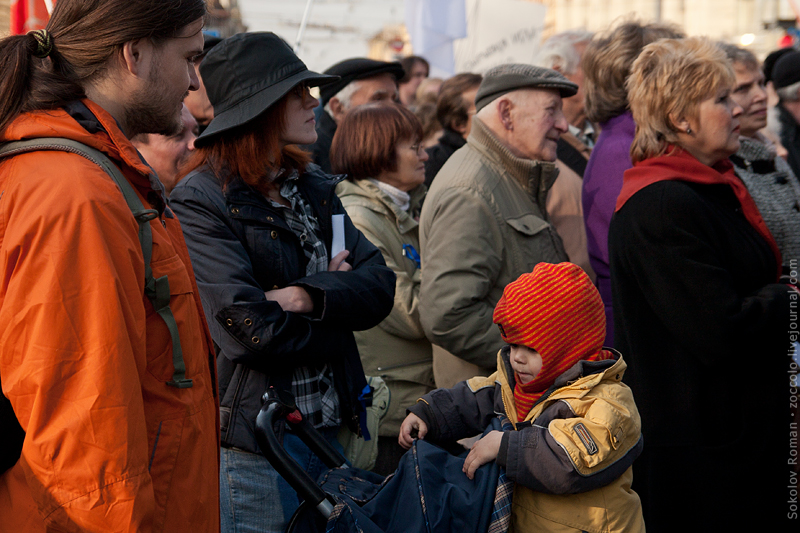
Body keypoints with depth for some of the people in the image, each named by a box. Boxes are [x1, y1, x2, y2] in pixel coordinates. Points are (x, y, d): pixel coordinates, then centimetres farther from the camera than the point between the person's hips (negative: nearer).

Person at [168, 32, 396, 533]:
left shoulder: (312, 186, 10)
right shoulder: (200, 202, -12)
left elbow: (380, 286, 2)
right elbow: (251, 331, -21)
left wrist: (311, 297, -17)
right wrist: (337, 294, -6)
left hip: (335, 426, 7)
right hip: (255, 442, -7)